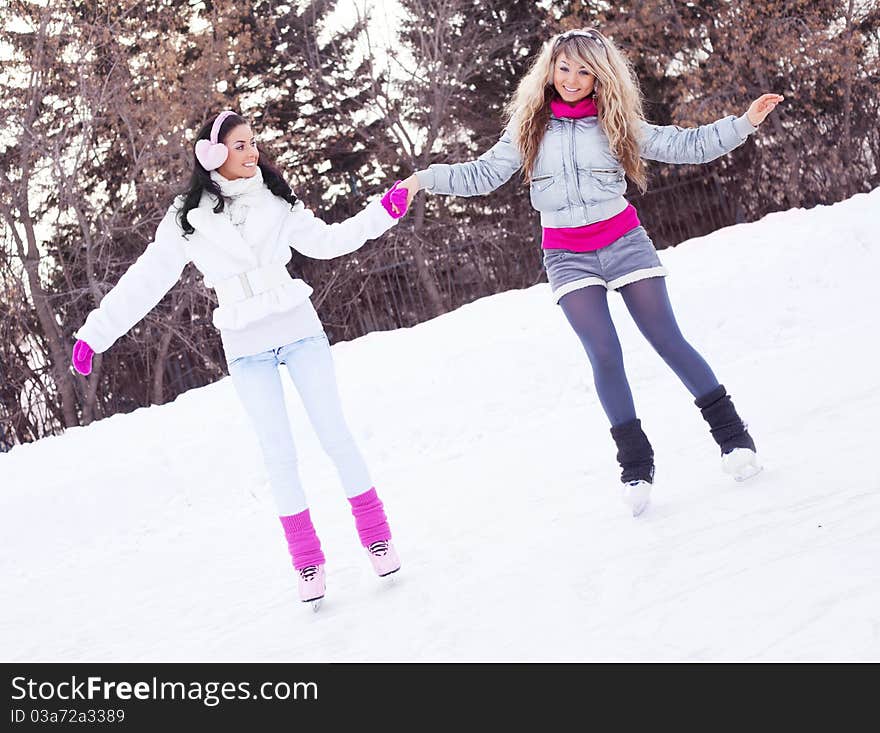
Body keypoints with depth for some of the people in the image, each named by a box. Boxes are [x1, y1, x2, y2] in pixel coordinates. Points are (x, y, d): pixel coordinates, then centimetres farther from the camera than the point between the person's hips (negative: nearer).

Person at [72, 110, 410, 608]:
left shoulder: (276, 201, 2)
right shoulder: (188, 218, -4)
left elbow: (327, 241, 11)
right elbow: (146, 281, -2)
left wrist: (383, 213, 1)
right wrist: (95, 333, -5)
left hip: (300, 332, 1)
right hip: (247, 351, -1)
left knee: (335, 433, 2)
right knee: (280, 456, 2)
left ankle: (376, 534, 14)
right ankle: (308, 561, 11)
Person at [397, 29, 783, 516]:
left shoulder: (614, 123, 2)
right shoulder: (529, 128, 4)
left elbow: (687, 146, 3)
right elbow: (482, 174, 7)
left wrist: (744, 123, -5)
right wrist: (428, 178, -4)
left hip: (624, 242, 0)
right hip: (568, 256, 0)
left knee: (667, 340, -3)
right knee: (605, 356, -9)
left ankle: (732, 435, 9)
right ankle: (635, 466, 0)